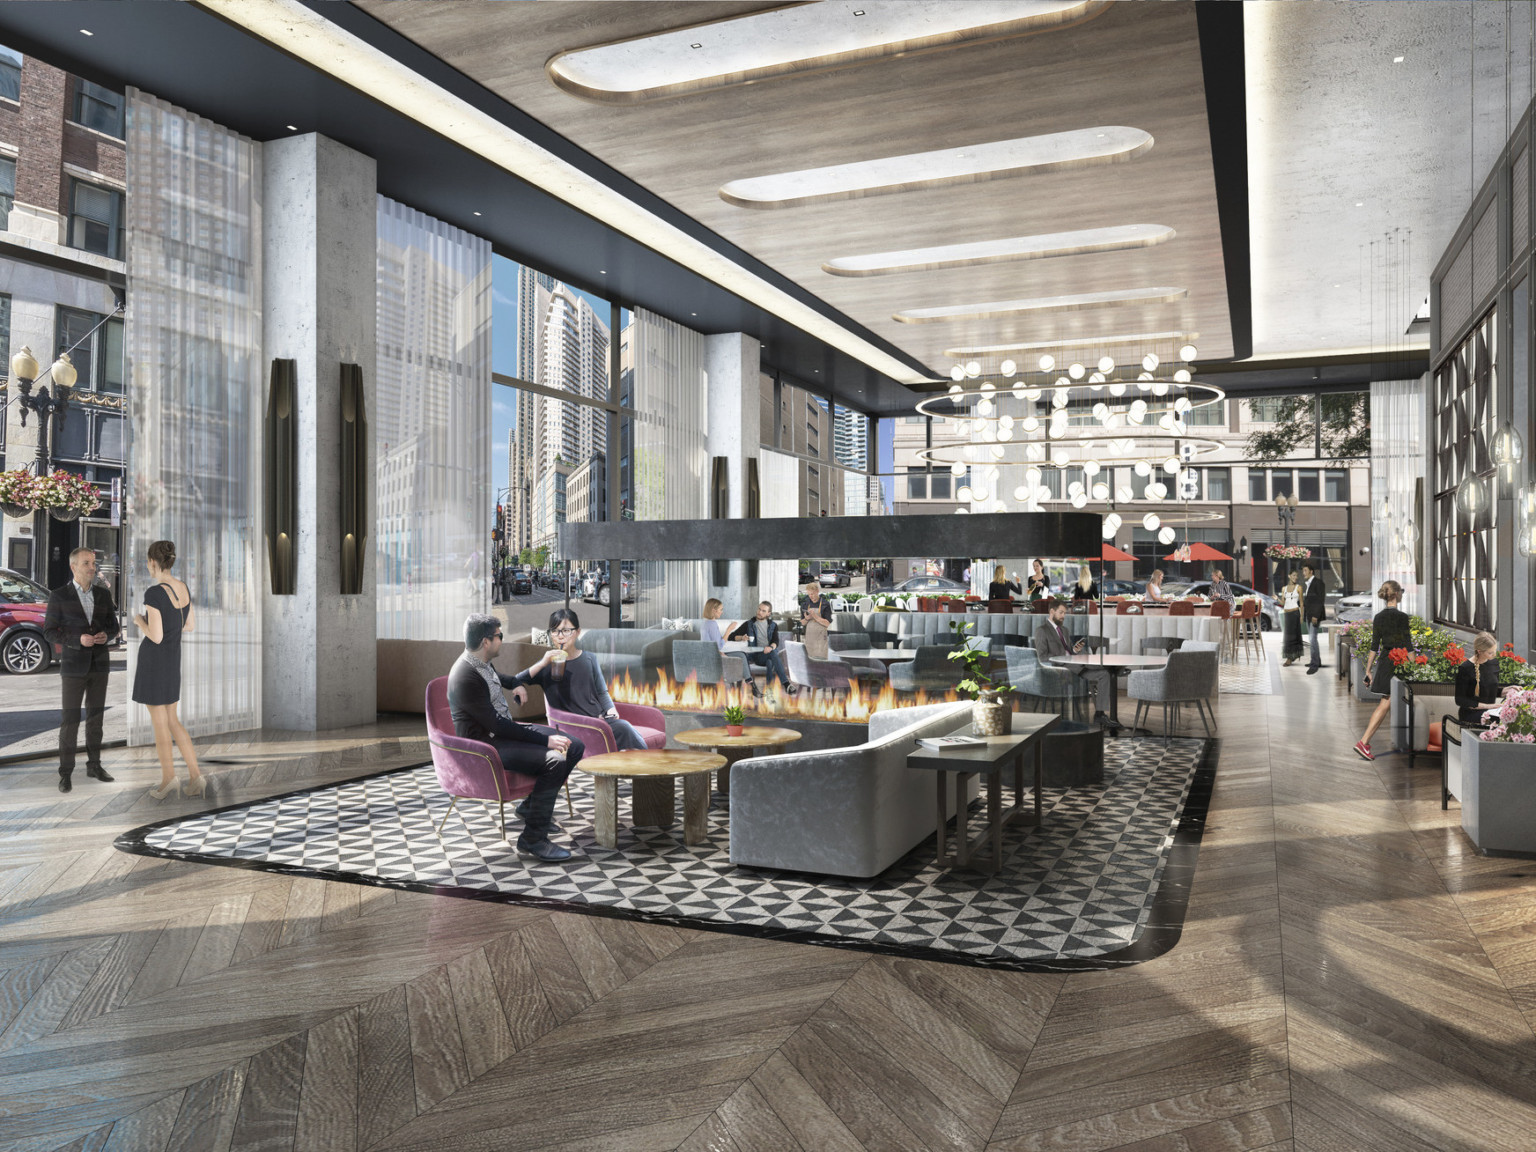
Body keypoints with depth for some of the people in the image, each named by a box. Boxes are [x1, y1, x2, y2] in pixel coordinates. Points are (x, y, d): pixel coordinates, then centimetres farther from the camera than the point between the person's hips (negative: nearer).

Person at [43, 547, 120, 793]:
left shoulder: (103, 594, 5)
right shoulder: (58, 595, -7)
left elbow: (113, 626, 10)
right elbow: (49, 633, -7)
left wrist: (106, 636, -15)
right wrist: (78, 640, -24)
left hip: (99, 664, 4)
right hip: (74, 665, -4)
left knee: (96, 716, 9)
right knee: (70, 720, -2)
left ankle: (94, 766, 21)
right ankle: (66, 773, 9)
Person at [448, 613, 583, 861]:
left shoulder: (483, 665, 7)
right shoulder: (466, 677, -23)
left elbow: (509, 682, 32)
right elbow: (496, 725, -24)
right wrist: (546, 740, -23)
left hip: (506, 729, 10)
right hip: (486, 746, -10)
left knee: (575, 747, 3)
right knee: (555, 760, -28)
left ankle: (532, 805, 19)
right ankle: (532, 839, -18)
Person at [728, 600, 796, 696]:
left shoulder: (773, 626, 18)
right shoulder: (749, 624, 15)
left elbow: (776, 641, -1)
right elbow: (731, 636, 13)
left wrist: (771, 647, -25)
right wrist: (741, 637, -10)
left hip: (770, 653, 2)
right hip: (756, 655, -2)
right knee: (773, 654, -36)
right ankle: (786, 684, -51)